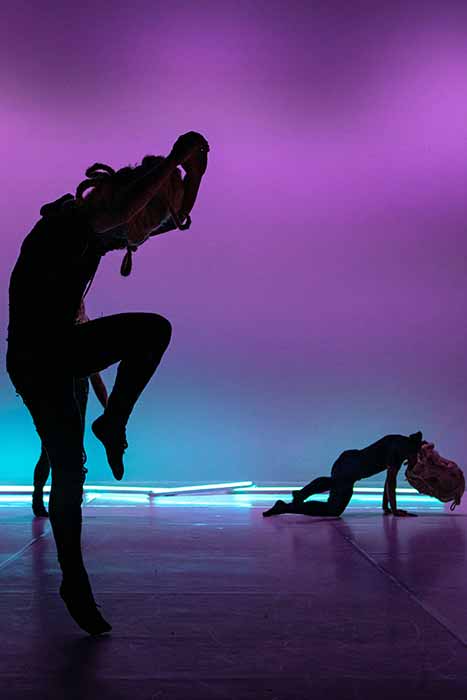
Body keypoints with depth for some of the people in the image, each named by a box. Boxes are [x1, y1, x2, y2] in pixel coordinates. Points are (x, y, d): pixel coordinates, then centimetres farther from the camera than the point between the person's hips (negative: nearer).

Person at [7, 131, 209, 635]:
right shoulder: (66, 221, -19)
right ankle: (74, 582, 9)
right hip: (35, 358, -8)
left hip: (65, 344, 8)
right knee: (68, 467, -6)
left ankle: (113, 423, -1)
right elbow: (119, 211, -39)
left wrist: (194, 171, -5)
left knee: (153, 329, -10)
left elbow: (177, 217, 11)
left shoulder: (102, 231, 6)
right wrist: (171, 162, -28)